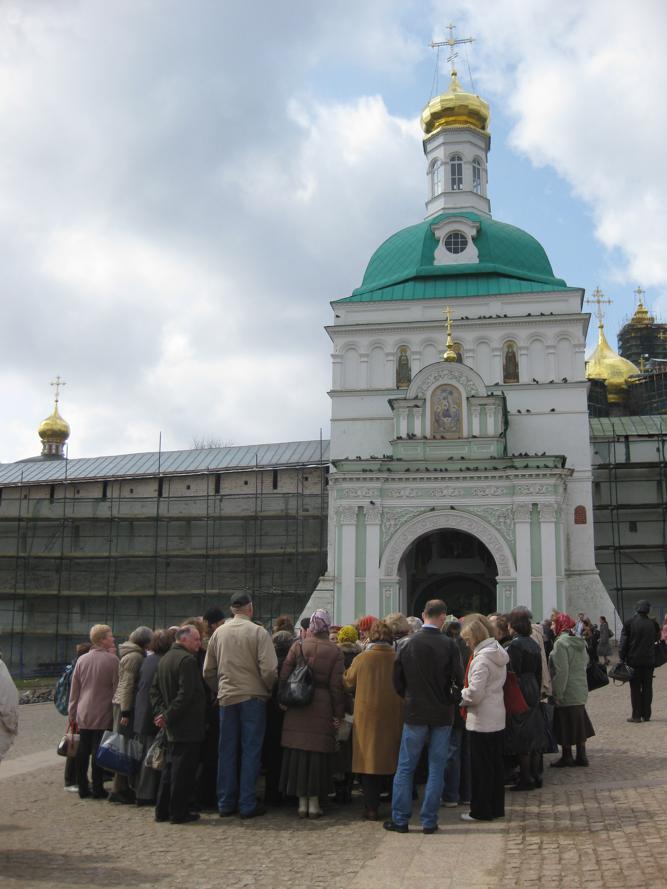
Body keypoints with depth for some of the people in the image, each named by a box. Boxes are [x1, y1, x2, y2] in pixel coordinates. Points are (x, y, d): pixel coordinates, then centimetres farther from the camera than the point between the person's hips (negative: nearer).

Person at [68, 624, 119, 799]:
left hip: (83, 714, 5)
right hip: (103, 715, -5)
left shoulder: (82, 660, 5)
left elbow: (74, 689, 9)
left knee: (83, 751, 10)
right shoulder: (112, 659, -11)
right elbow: (117, 687, -9)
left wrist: (72, 713, 17)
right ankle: (97, 789, 6)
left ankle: (83, 788, 16)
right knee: (98, 751, 1)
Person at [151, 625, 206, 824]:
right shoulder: (187, 660, -17)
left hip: (172, 726, 9)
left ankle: (162, 810, 20)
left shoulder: (164, 659, 13)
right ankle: (179, 813, 5)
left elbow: (155, 689, 15)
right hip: (187, 726, -9)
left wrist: (160, 711, 4)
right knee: (183, 769, -1)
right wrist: (168, 715, -17)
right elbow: (186, 694, -25)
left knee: (170, 767, 16)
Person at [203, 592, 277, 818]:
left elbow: (208, 671, 6)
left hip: (226, 698, 4)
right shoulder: (258, 632, -10)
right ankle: (247, 805, 6)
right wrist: (268, 689, 1)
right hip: (253, 697, -4)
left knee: (227, 751, 12)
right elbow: (269, 669, -16)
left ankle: (226, 804, 17)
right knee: (251, 751, 4)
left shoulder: (218, 633, 3)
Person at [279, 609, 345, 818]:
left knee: (298, 752, 8)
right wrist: (338, 714, 2)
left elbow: (284, 676, -2)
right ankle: (314, 802, 11)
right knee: (318, 753, 6)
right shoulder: (335, 651, -5)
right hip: (323, 708, -1)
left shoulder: (297, 647, -2)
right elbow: (337, 685, -5)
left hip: (297, 709, 1)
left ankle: (302, 802, 14)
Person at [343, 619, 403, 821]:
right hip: (393, 718, 2)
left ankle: (371, 808, 6)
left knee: (368, 759, 6)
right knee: (388, 757, 14)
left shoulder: (361, 659, -10)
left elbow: (348, 682, 5)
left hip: (367, 716, -2)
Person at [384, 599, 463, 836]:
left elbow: (397, 679, 0)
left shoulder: (407, 644, -5)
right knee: (436, 769, 8)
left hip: (415, 712, 0)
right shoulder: (449, 645, -10)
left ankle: (400, 819, 12)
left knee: (405, 768, 9)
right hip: (442, 714, 0)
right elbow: (459, 679, -11)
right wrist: (449, 700, 8)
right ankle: (429, 821, 11)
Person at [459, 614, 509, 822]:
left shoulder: (481, 658, -20)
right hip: (497, 718, 9)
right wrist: (467, 694, 12)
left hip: (481, 721, -9)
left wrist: (461, 695, -4)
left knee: (481, 767, 1)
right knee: (496, 764, 15)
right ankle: (496, 807, 23)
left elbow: (475, 693, -24)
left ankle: (481, 810, 9)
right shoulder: (498, 654, 8)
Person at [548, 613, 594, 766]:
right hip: (581, 692, 8)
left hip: (566, 694, -8)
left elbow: (561, 671, -23)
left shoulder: (561, 643, -18)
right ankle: (581, 756, 21)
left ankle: (567, 757, 13)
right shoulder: (580, 642, 8)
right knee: (579, 725, 15)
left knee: (566, 726, 4)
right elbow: (585, 662, 15)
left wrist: (557, 694, -18)